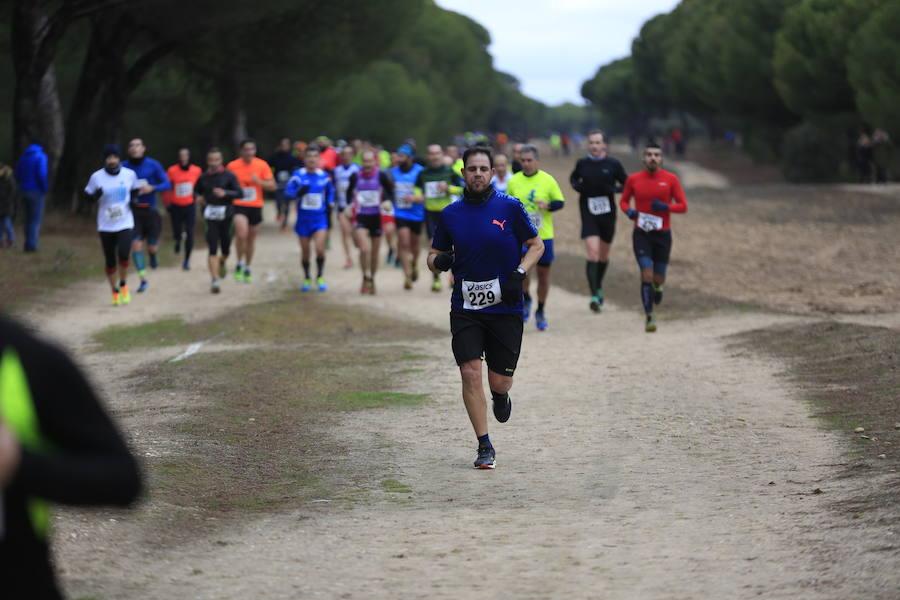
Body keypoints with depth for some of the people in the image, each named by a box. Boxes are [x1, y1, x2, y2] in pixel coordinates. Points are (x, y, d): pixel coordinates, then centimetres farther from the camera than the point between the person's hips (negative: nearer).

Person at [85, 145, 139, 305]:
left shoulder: (129, 174, -1)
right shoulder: (96, 177, -4)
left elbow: (135, 189, 17)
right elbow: (88, 197, 4)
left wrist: (134, 199, -3)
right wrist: (96, 196, -18)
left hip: (125, 224, -1)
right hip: (105, 225, 1)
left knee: (123, 254, -21)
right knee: (110, 261, 5)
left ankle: (123, 284, 6)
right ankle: (115, 292, 25)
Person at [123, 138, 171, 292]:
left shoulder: (153, 165, -4)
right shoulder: (124, 167, -1)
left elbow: (167, 184, -5)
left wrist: (152, 188, -22)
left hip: (150, 210, 0)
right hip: (133, 211, 0)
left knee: (152, 247, 1)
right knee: (136, 244, -13)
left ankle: (153, 255, 41)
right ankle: (143, 280, -4)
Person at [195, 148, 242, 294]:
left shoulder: (228, 176, -3)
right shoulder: (204, 177, 5)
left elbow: (240, 193, -9)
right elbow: (197, 191, 23)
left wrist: (225, 193, -23)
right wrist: (199, 197, 3)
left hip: (226, 215, -1)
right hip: (210, 216, 1)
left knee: (225, 250, 10)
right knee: (212, 250, -9)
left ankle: (222, 262, 46)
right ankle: (215, 280, -9)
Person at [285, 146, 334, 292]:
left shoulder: (324, 176, 1)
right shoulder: (298, 175, -5)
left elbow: (330, 191, 19)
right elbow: (288, 191, -4)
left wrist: (329, 204, 6)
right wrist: (298, 193, -24)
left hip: (320, 218, 0)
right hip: (303, 218, 0)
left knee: (320, 248, -16)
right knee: (305, 251, 9)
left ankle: (320, 277, 5)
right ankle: (306, 279, 30)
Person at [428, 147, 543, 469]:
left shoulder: (510, 207, -1)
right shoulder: (450, 214, 5)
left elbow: (536, 245, 6)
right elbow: (435, 255, 13)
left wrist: (519, 273, -10)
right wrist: (439, 261, -11)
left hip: (505, 307, -1)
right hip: (465, 307, 1)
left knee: (499, 381, 1)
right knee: (470, 373, -11)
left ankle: (500, 397, 40)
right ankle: (484, 447, 0)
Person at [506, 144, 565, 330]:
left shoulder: (548, 180, -2)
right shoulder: (514, 181, 3)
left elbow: (560, 202, 2)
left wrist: (548, 205, -17)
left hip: (543, 236, -1)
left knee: (544, 273, 3)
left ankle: (540, 311, 20)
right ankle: (526, 300, 24)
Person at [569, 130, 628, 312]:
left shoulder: (613, 164, -3)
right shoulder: (582, 163, 1)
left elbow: (627, 184, 3)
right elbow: (573, 178, 21)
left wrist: (613, 189, -16)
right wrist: (577, 186, -2)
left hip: (607, 214, 1)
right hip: (588, 214, -1)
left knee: (604, 256, 14)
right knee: (592, 254, -16)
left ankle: (598, 287, 40)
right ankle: (594, 296, -19)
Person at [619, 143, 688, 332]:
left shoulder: (670, 179, -3)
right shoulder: (633, 179, -1)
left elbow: (683, 206, -3)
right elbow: (623, 201, 12)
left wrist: (666, 207, -21)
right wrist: (628, 210, -10)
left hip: (663, 234, 1)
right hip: (641, 233, -1)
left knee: (659, 278, 7)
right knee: (646, 276, -13)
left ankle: (657, 286, 47)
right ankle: (649, 318, -5)